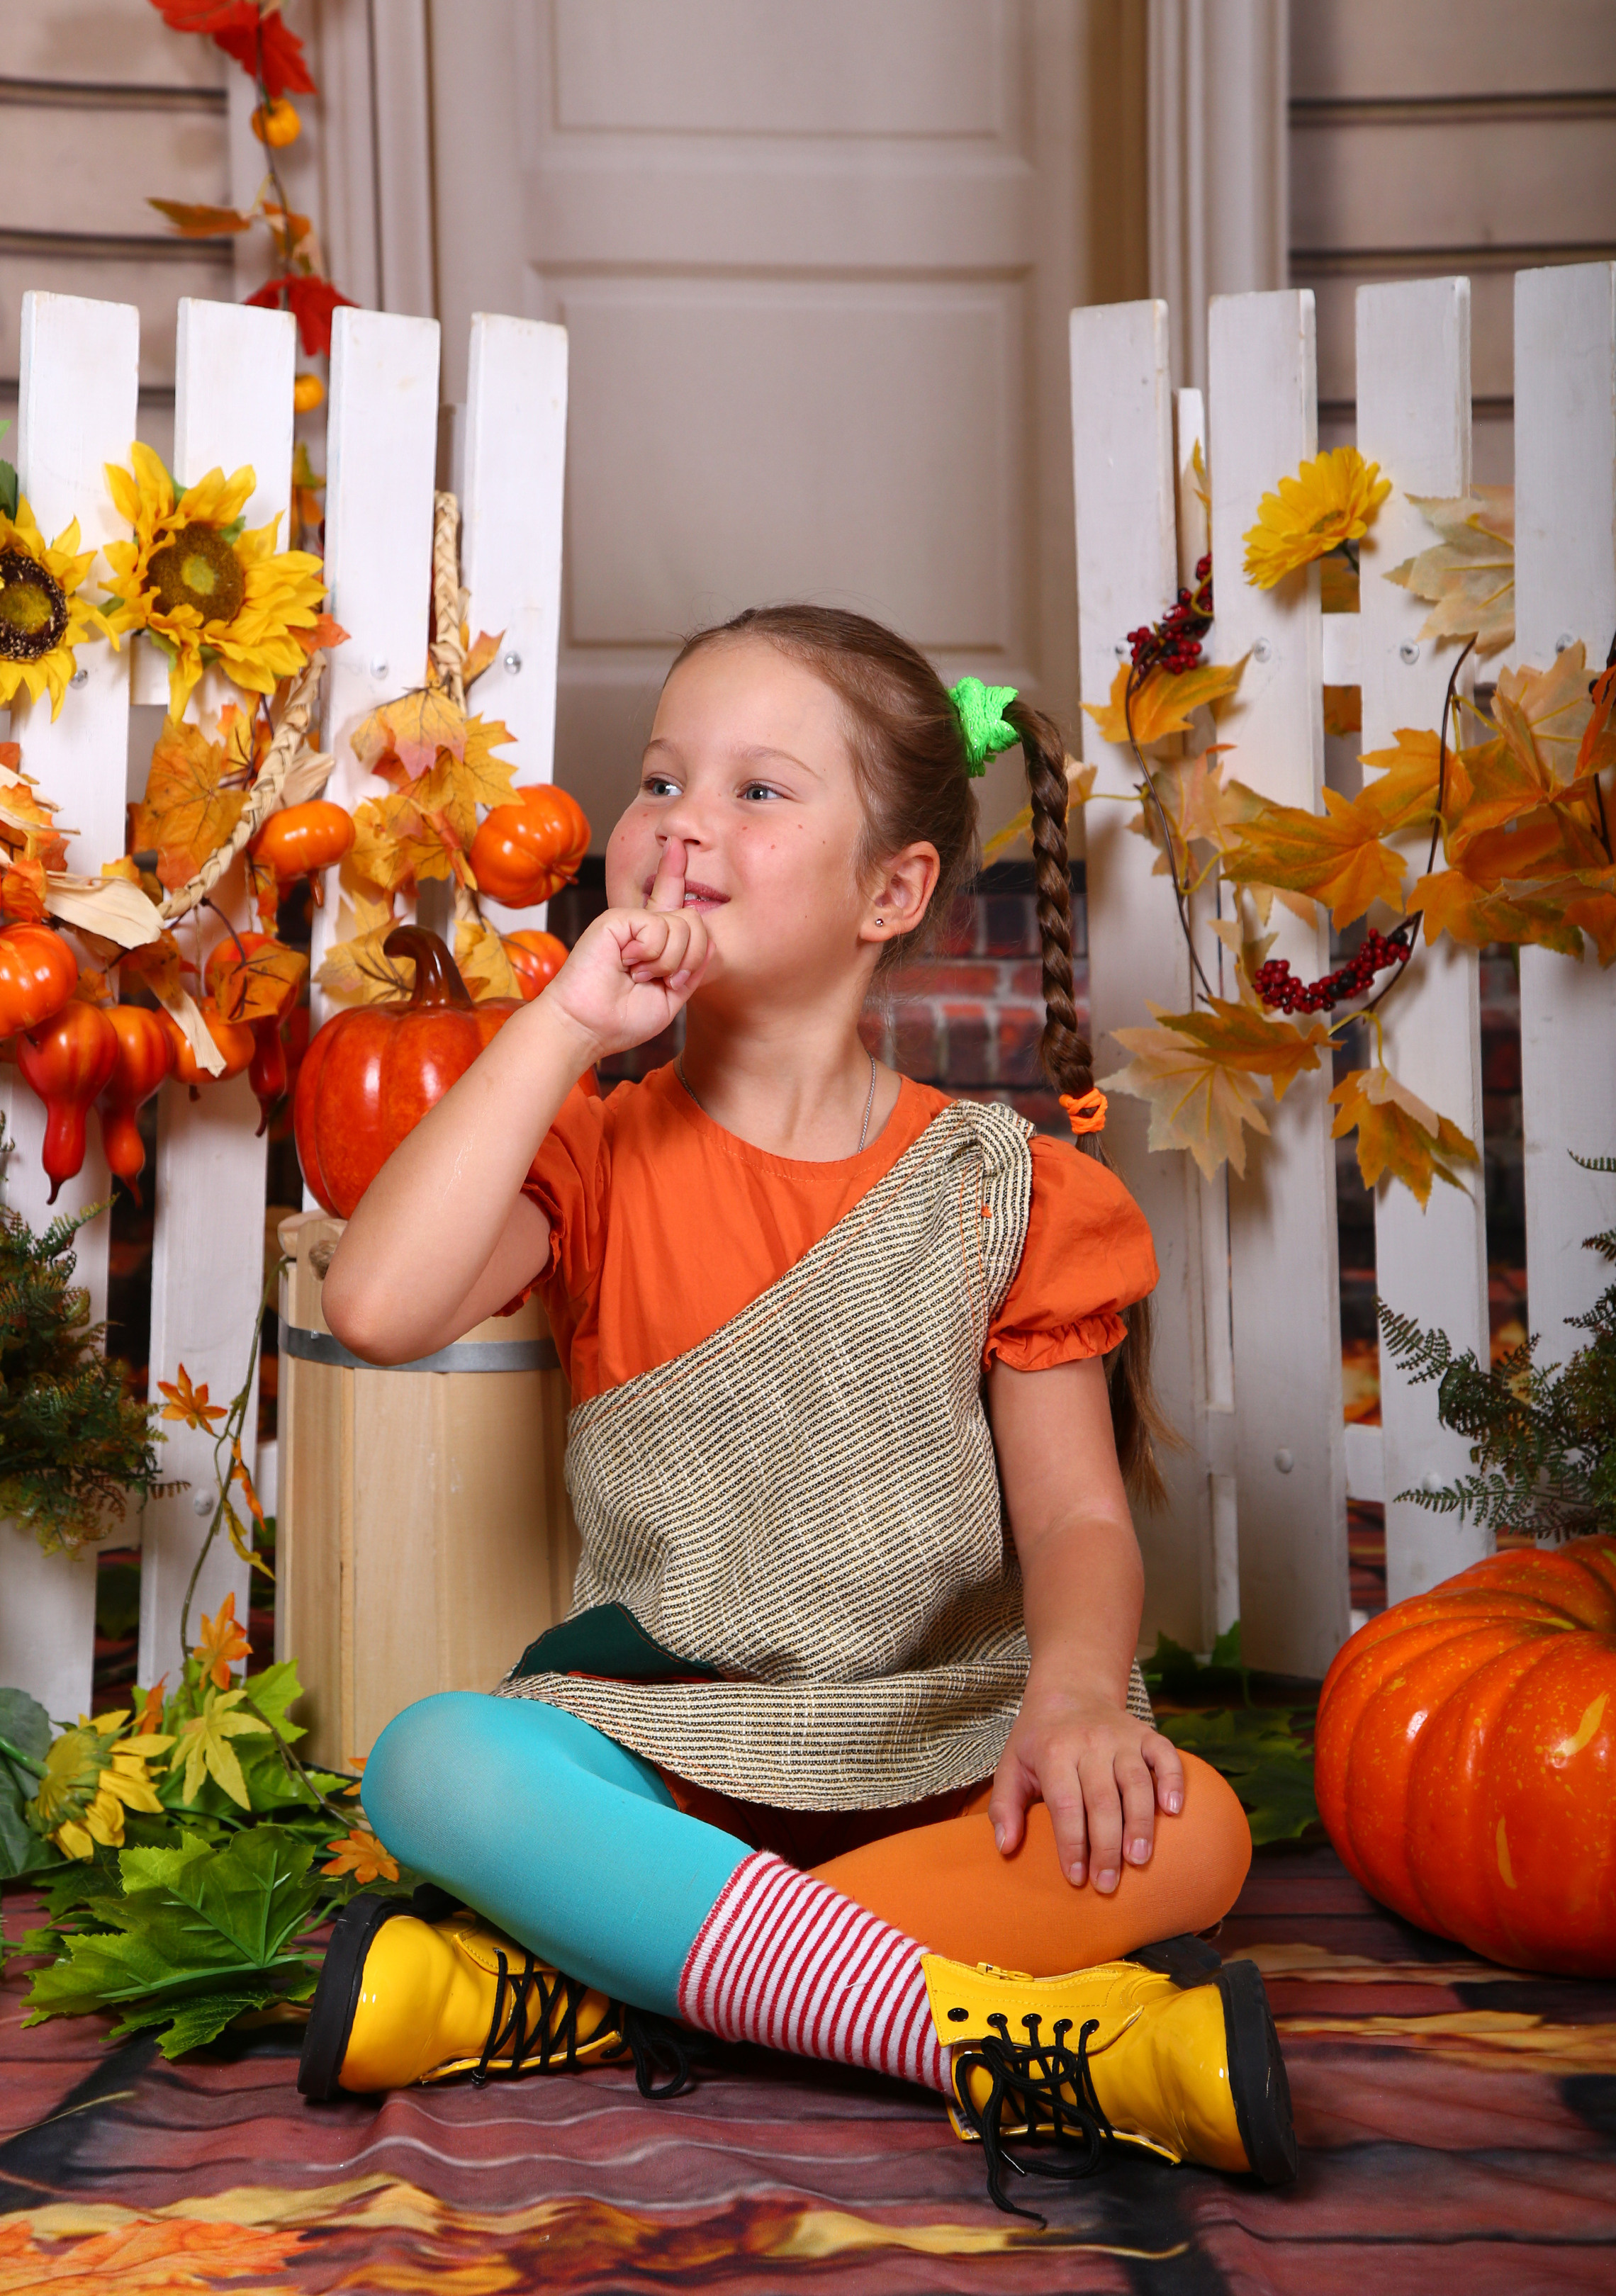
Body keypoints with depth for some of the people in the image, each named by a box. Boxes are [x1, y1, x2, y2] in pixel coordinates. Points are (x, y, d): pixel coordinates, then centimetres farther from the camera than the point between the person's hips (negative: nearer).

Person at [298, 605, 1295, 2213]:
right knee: (435, 1761, -31)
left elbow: (1076, 1512, 1)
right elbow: (378, 1309, -16)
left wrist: (1076, 1692, -22)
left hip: (940, 1766, 1)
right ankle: (994, 2034, -32)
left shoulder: (999, 1186, 5)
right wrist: (566, 1022, -15)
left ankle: (581, 1991, -27)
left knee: (1184, 1834, -29)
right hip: (660, 1757, 0)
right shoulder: (600, 1147, 5)